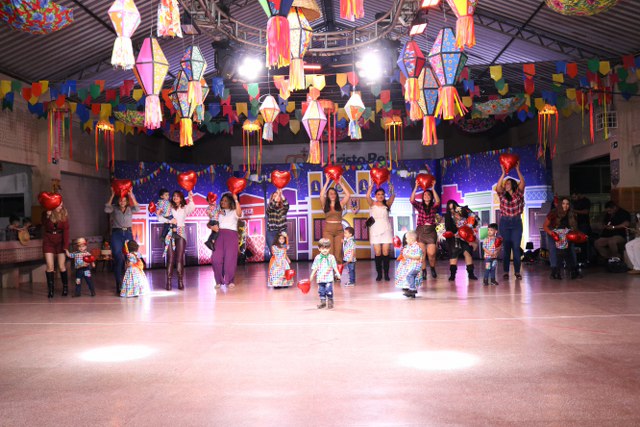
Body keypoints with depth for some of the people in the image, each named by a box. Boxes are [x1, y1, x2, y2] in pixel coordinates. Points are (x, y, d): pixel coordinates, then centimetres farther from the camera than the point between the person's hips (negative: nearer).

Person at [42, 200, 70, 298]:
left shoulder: (64, 215, -8)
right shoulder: (46, 214, -9)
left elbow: (66, 230, -12)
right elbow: (45, 227, -23)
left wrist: (66, 246, -19)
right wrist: (47, 216, -39)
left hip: (60, 242, 0)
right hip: (48, 242, 0)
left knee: (62, 266, 1)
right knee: (50, 266, -4)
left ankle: (65, 288, 17)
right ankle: (50, 290, 4)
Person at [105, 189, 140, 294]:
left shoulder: (130, 209, 11)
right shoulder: (114, 209, 7)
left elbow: (137, 208, -9)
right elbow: (107, 209, -13)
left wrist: (132, 196, -14)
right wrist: (112, 196, -15)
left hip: (128, 234, 2)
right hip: (116, 234, -2)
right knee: (118, 260, -8)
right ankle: (119, 286, -6)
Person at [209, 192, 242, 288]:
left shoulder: (234, 212, 10)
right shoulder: (218, 212, 20)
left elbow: (239, 213, -16)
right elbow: (208, 224, 16)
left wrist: (236, 200, -20)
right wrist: (212, 227, -6)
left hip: (231, 235, -3)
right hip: (219, 235, 3)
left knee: (230, 259, -8)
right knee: (216, 258, -9)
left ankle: (230, 281, 5)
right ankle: (219, 281, 4)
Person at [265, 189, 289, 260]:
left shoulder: (283, 209, 5)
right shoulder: (269, 208, 1)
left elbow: (286, 205, -18)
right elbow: (272, 205, -22)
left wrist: (281, 194, -27)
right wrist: (278, 193, -27)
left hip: (282, 232, 1)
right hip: (271, 233, -1)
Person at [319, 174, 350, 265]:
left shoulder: (340, 204, 8)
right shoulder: (325, 205, 5)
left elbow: (348, 195, -3)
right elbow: (321, 195, -11)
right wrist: (327, 182, -7)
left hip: (339, 230, 1)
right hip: (328, 230, -1)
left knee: (338, 253, 0)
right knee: (329, 253, -6)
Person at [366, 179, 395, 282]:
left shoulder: (387, 204, 9)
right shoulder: (372, 204, 7)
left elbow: (393, 196, -7)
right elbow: (367, 196, -12)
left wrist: (390, 186, -13)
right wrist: (371, 185, -16)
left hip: (386, 229, 1)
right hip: (375, 230, -1)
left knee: (385, 253, -3)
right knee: (377, 253, -4)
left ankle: (386, 274, 3)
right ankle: (379, 274, 4)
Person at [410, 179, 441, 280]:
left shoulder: (434, 206, 6)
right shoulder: (420, 205, 6)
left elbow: (438, 201, -17)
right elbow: (412, 200, -11)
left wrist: (433, 189, -20)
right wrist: (415, 188, -18)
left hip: (431, 231, 0)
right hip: (420, 231, 1)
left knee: (431, 254, -6)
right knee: (421, 253, -3)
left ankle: (432, 268, 21)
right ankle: (423, 271, 11)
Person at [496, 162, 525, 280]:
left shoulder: (518, 194, 4)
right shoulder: (502, 195, 5)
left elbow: (522, 183, -12)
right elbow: (498, 187, -13)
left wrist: (518, 170, -17)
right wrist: (503, 173, -17)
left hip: (516, 222, -1)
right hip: (504, 222, 1)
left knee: (516, 247, -3)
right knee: (506, 247, 2)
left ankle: (517, 272, 1)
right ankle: (505, 272, 4)